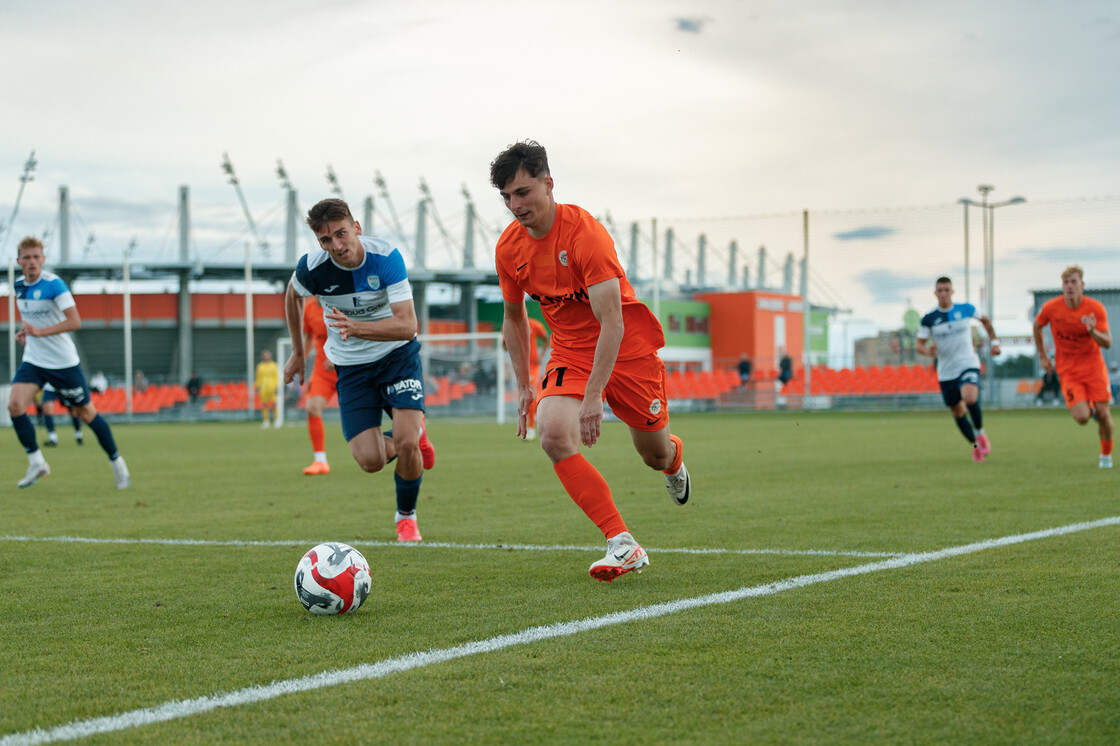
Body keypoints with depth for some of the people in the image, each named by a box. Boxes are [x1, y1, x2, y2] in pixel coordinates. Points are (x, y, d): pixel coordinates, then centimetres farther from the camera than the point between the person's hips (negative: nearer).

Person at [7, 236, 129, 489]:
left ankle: (116, 460, 23)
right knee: (15, 404, -16)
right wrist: (25, 332, 6)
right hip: (33, 360, 5)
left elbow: (75, 321, -23)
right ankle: (36, 462, -4)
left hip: (63, 362, -5)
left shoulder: (54, 284, -16)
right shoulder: (19, 286, 5)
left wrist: (40, 331, -30)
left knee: (85, 413, 4)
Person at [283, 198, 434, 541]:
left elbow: (407, 325, -29)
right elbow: (292, 295, 8)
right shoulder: (312, 267, -18)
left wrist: (356, 328, -43)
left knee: (407, 442, -19)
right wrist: (298, 352, 16)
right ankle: (394, 442, 27)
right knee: (370, 461, -11)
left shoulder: (386, 258, -24)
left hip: (397, 354, -1)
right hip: (351, 366, 1)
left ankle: (406, 516, 10)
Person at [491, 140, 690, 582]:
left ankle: (674, 458, 51)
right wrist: (523, 386, 10)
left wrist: (593, 396, -33)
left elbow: (612, 323, -29)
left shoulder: (584, 233, -25)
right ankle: (622, 545, -21)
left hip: (627, 347, -4)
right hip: (570, 351, 4)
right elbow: (513, 317, 12)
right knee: (553, 435, -24)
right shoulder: (509, 248, -6)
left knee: (654, 454, 9)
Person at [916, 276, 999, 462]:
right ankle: (976, 446, 31)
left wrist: (994, 341, 10)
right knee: (958, 413, 8)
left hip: (968, 365, -2)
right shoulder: (929, 319, -3)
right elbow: (919, 345, -4)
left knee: (970, 399, -29)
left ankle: (980, 433, -3)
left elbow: (985, 320, 18)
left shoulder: (966, 309, -1)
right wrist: (929, 351, -25)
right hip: (946, 372, 2)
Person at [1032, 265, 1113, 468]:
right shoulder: (1051, 308, -11)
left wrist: (1093, 331, -31)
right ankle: (1089, 409, 23)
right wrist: (1042, 356, 12)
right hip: (1067, 369, 0)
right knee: (1082, 417, -17)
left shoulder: (1096, 308, -12)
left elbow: (1107, 343, -11)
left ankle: (1106, 454, 18)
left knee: (1103, 413, -7)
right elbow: (1037, 326, 12)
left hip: (1093, 364, 0)